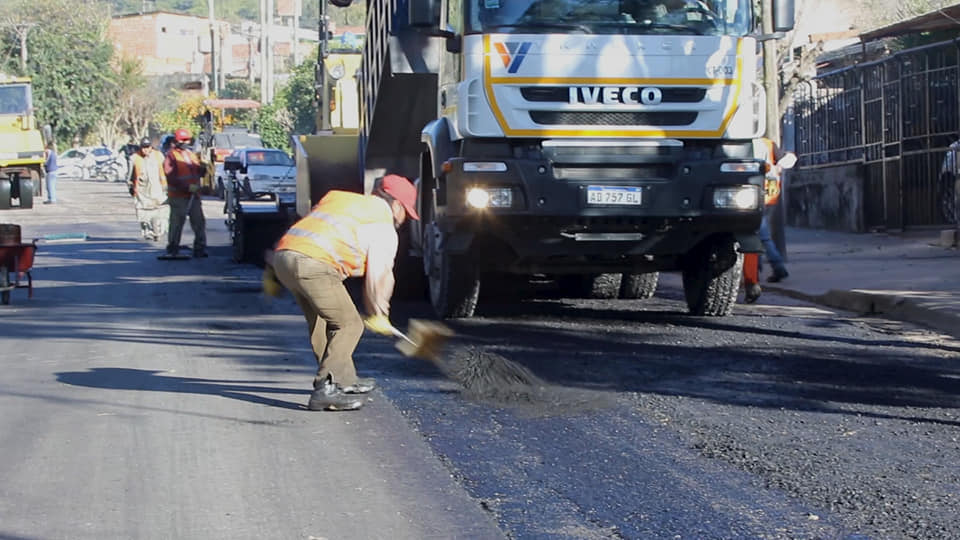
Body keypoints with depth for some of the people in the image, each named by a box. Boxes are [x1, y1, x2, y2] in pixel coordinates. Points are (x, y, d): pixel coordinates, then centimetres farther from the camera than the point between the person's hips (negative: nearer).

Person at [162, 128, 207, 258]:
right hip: (178, 197, -6)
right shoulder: (171, 156, -5)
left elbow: (200, 171, 18)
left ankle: (200, 248, 9)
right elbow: (171, 177, -15)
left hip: (194, 195, 6)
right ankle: (172, 249, 9)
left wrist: (205, 167, -6)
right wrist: (188, 186, -21)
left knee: (199, 222, 3)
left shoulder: (191, 154, 18)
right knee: (176, 223, -1)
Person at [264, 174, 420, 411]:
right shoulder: (383, 226, 8)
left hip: (283, 257, 8)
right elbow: (378, 276, 5)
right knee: (349, 325, 0)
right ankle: (326, 389, -10)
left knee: (320, 320, 23)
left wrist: (272, 273, 33)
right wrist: (378, 315, 19)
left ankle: (344, 379, 35)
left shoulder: (338, 197, 30)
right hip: (314, 265, -8)